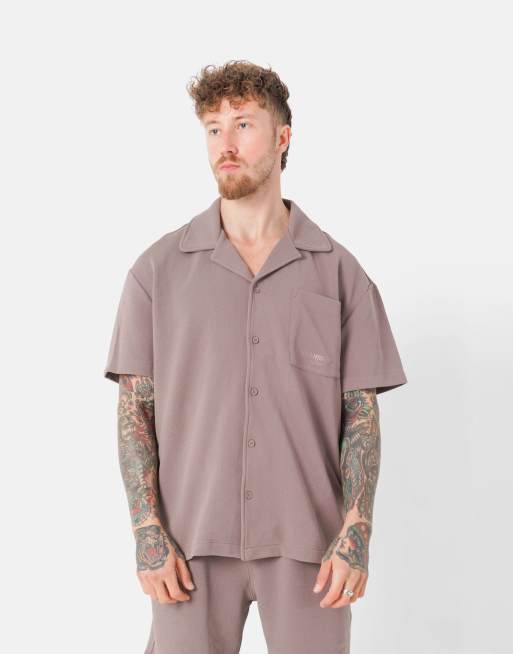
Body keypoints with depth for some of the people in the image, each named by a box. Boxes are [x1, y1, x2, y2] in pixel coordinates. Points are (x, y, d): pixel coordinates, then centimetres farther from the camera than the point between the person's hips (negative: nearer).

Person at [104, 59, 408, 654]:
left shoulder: (338, 271, 2)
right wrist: (148, 534, -6)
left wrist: (356, 534, -8)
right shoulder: (159, 268, 2)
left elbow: (361, 413, 2)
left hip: (307, 541, 0)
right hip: (193, 539, 0)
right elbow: (135, 410, 2)